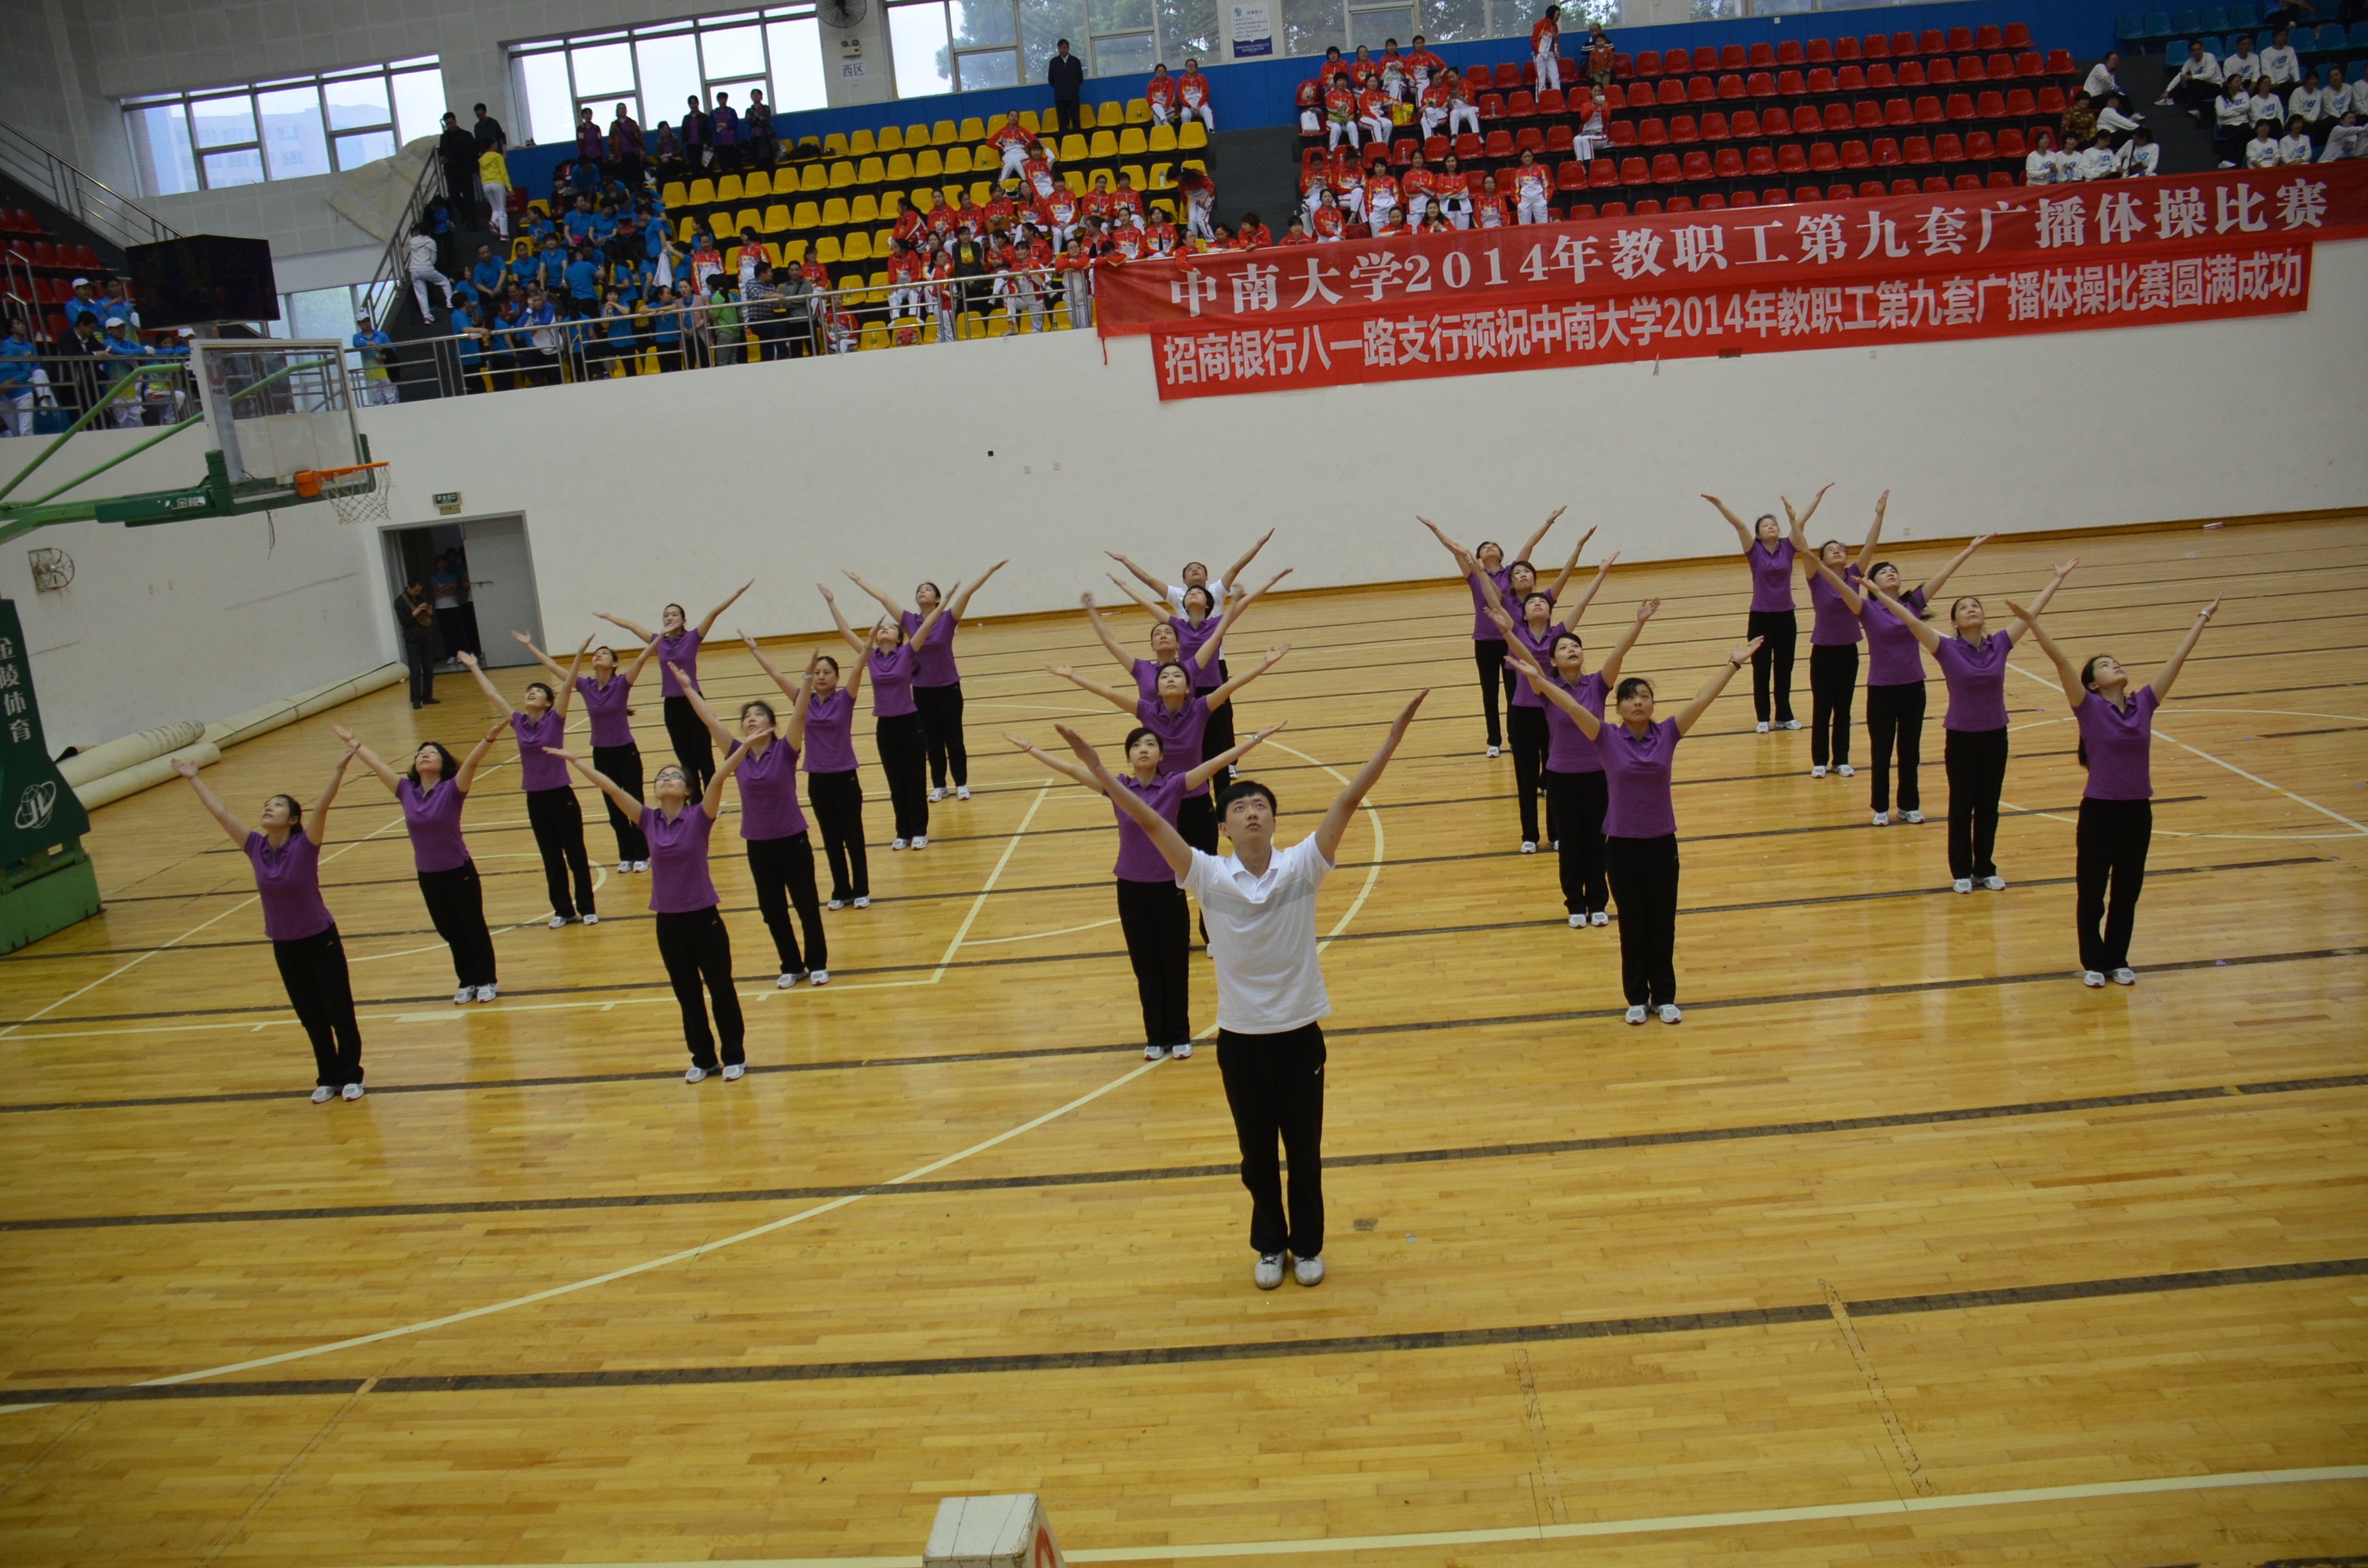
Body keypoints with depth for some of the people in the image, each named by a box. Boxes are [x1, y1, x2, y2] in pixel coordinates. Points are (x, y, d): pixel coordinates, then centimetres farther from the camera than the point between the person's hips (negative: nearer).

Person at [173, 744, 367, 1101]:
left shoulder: (305, 846, -16)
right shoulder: (256, 848, -3)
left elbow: (322, 806, -29)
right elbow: (220, 812, 3)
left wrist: (339, 768, -41)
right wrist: (193, 779, 7)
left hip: (320, 939, -5)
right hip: (284, 946, 5)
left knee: (340, 1012, 4)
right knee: (311, 1017, 13)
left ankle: (350, 1076, 16)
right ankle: (328, 1078, 23)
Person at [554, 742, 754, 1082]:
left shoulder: (699, 817, -9)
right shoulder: (650, 820, 1)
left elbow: (719, 777, -21)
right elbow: (611, 788, 0)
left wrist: (747, 745, -31)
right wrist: (573, 760, 1)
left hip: (704, 918, -4)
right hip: (668, 922, 4)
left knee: (721, 990, 7)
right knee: (687, 995, 13)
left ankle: (735, 1056, 20)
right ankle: (702, 1058, 26)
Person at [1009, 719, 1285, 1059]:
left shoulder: (1174, 786, -10)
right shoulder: (1117, 787, -6)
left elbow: (1216, 763, -17)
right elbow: (1070, 768, -6)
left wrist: (1257, 738, -24)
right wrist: (1028, 747, -7)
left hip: (1169, 886, -1)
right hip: (1131, 887, 1)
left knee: (1175, 965, 10)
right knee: (1146, 968, 12)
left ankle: (1180, 1036, 24)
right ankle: (1156, 1037, 25)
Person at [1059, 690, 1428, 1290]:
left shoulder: (1302, 867, -10)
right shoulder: (1208, 876, -9)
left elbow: (1348, 801, -17)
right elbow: (1151, 822, -16)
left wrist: (1392, 739, -23)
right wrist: (1097, 770, -23)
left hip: (1300, 1031, 0)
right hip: (1240, 1036, 0)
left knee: (1304, 1151, 14)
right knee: (1257, 1154, 16)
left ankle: (1308, 1245, 36)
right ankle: (1270, 1246, 37)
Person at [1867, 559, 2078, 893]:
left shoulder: (1999, 645, -2)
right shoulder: (1948, 650, -11)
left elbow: (2032, 611, 2)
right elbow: (1912, 621, -20)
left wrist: (2058, 578, 5)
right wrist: (1880, 594, -28)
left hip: (1995, 736, 3)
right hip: (1961, 738, -3)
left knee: (1989, 806, 12)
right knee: (1961, 807, 8)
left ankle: (1986, 869, 25)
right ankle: (1961, 872, 20)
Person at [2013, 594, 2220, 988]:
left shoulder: (2143, 704, 3)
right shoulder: (2089, 707, -8)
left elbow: (2176, 659, 9)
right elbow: (2062, 661, -18)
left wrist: (2201, 621, 14)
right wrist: (2033, 623, -26)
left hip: (2138, 811, 4)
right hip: (2100, 811, -4)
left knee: (2127, 893, 14)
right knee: (2092, 893, 7)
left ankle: (2119, 960, 29)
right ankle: (2093, 962, 23)